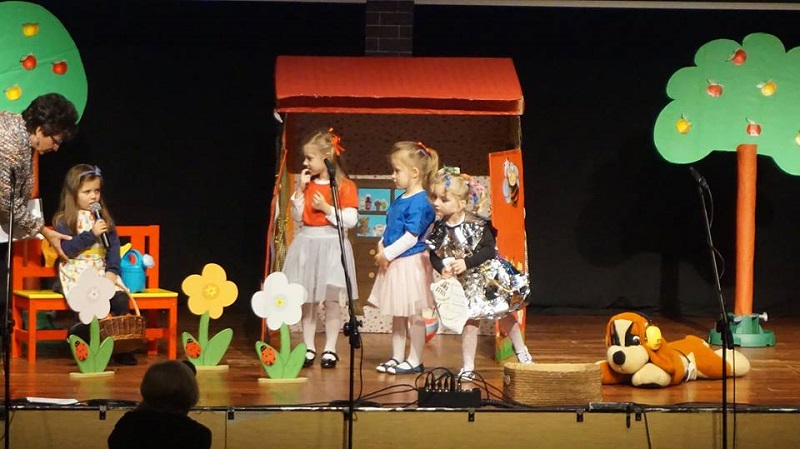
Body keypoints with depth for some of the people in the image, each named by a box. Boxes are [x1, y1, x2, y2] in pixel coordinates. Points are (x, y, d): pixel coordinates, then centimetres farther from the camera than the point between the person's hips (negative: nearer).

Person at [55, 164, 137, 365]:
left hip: (102, 270, 4)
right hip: (76, 272, -4)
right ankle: (77, 337, -7)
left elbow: (113, 245, 10)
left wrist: (112, 270, -5)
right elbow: (67, 250, -10)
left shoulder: (103, 217, 15)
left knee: (121, 299, -22)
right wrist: (91, 234, -16)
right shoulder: (64, 220, 1)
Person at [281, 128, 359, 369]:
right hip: (306, 245, 5)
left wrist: (327, 208, -19)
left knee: (331, 301, 2)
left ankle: (330, 349, 7)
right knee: (307, 301, 8)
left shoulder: (344, 186, -9)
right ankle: (309, 348, 14)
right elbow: (297, 216, 6)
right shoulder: (308, 183, 8)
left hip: (331, 245, -5)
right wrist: (300, 190, -3)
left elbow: (350, 220, -14)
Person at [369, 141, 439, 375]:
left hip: (411, 263, -10)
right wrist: (382, 247, 1)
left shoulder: (418, 203, -19)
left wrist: (388, 254, -17)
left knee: (413, 315, 0)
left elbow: (411, 238, -22)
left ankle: (414, 360, 7)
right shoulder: (399, 200, 10)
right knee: (397, 315, 16)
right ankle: (397, 357, 25)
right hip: (394, 263, 10)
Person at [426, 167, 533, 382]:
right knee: (469, 321, 1)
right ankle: (468, 367, 6)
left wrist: (466, 263, -28)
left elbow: (490, 249, -20)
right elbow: (434, 256, -3)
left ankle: (522, 352, 30)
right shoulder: (439, 230, -10)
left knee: (505, 315, 11)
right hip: (466, 284, 2)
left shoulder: (477, 224, -20)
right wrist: (443, 267, -25)